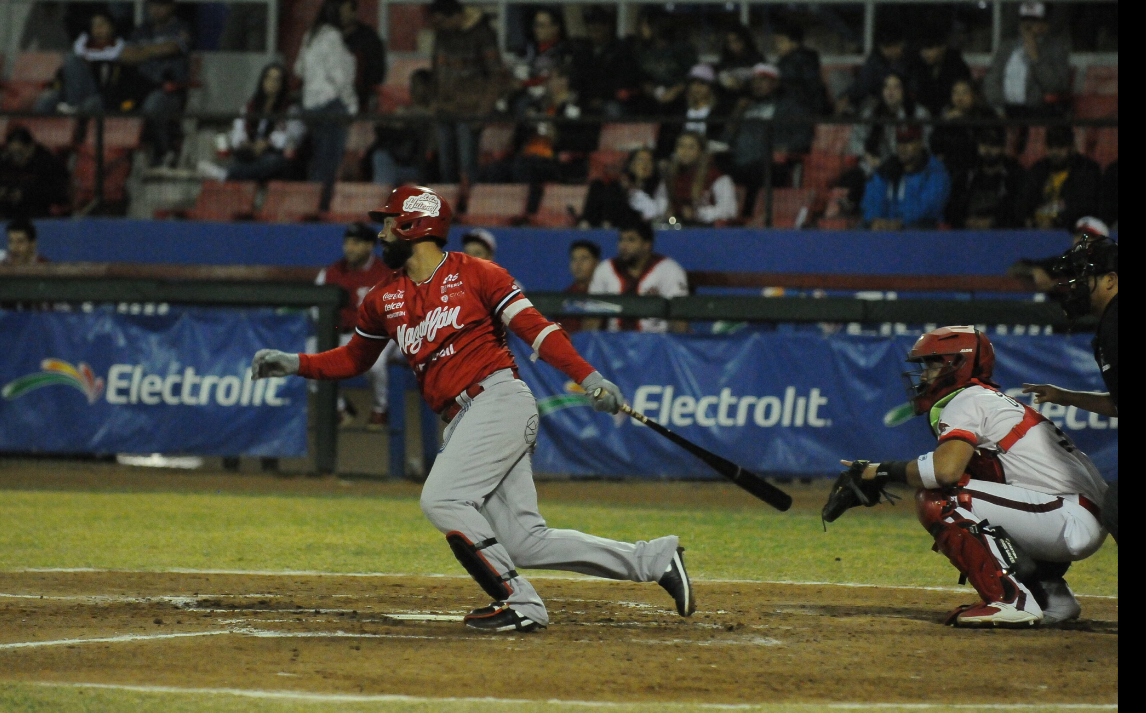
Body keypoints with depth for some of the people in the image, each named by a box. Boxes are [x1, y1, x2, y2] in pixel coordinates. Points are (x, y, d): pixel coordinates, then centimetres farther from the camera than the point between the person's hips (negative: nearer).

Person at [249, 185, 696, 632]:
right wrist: (292, 364, 16)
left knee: (441, 499, -21)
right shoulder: (384, 299, 17)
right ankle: (655, 559, 8)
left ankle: (518, 603, -13)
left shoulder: (475, 275, -1)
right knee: (525, 542, -2)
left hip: (500, 399, -6)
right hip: (463, 422, 6)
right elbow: (353, 359, 29)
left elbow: (535, 328, -6)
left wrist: (588, 378, -16)